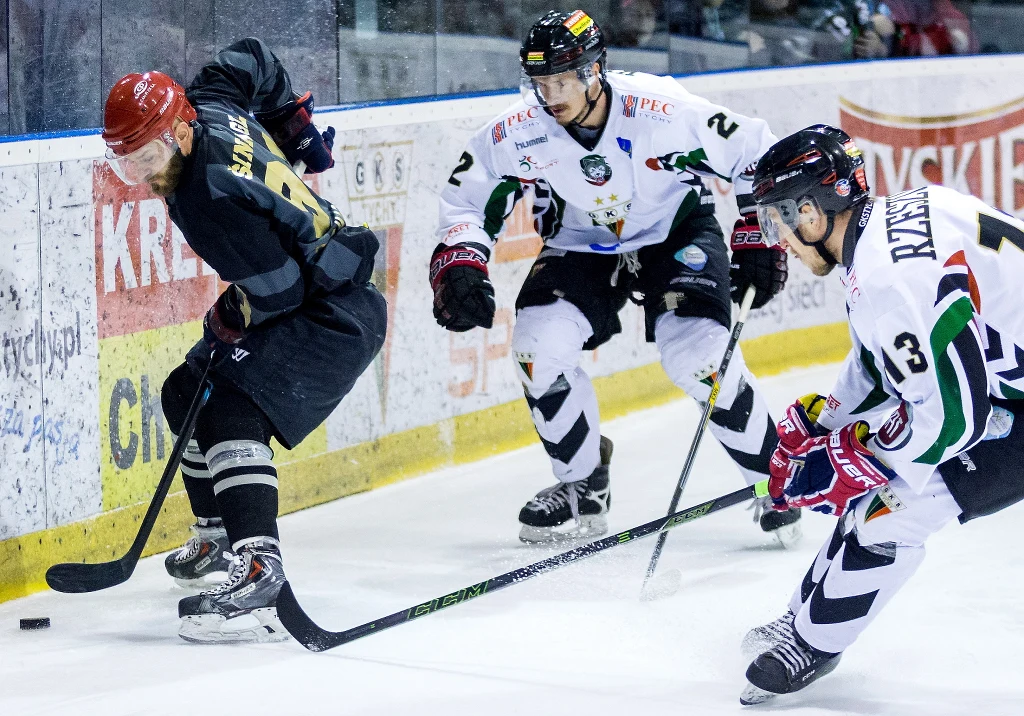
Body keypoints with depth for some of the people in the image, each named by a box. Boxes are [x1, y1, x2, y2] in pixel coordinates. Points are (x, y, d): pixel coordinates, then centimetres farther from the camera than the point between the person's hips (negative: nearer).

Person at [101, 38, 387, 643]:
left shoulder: (208, 198, -29)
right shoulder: (210, 102, -3)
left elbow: (279, 288, -25)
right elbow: (256, 59, 16)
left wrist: (231, 319, -6)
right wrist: (295, 126, 27)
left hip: (337, 314, -11)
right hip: (312, 292, 11)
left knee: (233, 412, -26)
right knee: (187, 393, 19)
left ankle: (258, 572, -38)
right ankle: (220, 531, 34)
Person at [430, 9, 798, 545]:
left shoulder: (662, 110, -29)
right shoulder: (516, 133, -21)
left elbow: (754, 152, -16)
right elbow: (465, 200, -7)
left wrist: (757, 239, -13)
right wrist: (459, 265, -24)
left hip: (675, 231, -3)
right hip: (581, 242, 3)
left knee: (698, 356, -21)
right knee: (538, 344, -17)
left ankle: (775, 482, 0)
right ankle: (582, 487, 3)